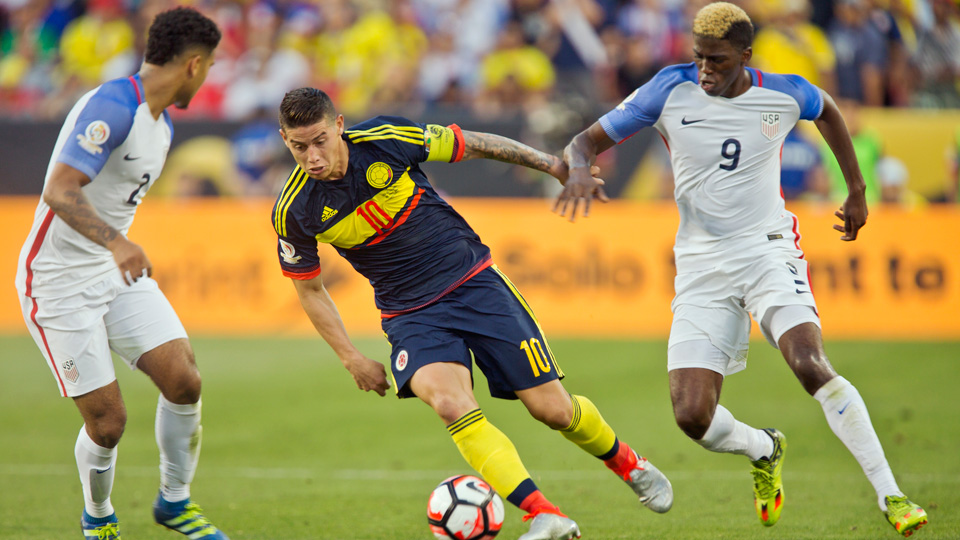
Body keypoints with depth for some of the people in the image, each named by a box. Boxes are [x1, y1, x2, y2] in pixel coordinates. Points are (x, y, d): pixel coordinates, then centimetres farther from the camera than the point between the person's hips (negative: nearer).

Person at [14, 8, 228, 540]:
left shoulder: (161, 124, 11)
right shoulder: (112, 106, -20)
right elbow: (59, 191, -31)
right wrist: (115, 242, -44)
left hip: (119, 272, 8)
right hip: (59, 282, -8)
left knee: (184, 381, -7)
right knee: (107, 420, -8)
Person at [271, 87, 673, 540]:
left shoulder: (386, 139, -16)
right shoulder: (294, 212, -12)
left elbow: (474, 145, 0)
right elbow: (309, 288, 6)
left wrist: (555, 165, 5)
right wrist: (351, 359, 2)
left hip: (472, 281, 0)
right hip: (410, 314, 0)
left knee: (552, 409, -1)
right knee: (449, 403, -30)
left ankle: (629, 464, 30)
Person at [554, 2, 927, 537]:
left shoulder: (784, 95, -4)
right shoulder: (670, 91, -6)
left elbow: (828, 110, 21)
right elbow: (587, 141, -2)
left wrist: (857, 190, 24)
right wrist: (580, 171, -26)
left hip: (769, 252, -1)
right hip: (701, 267, 1)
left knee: (810, 365, -28)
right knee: (693, 417, -10)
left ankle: (890, 496, -20)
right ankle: (765, 451, 26)